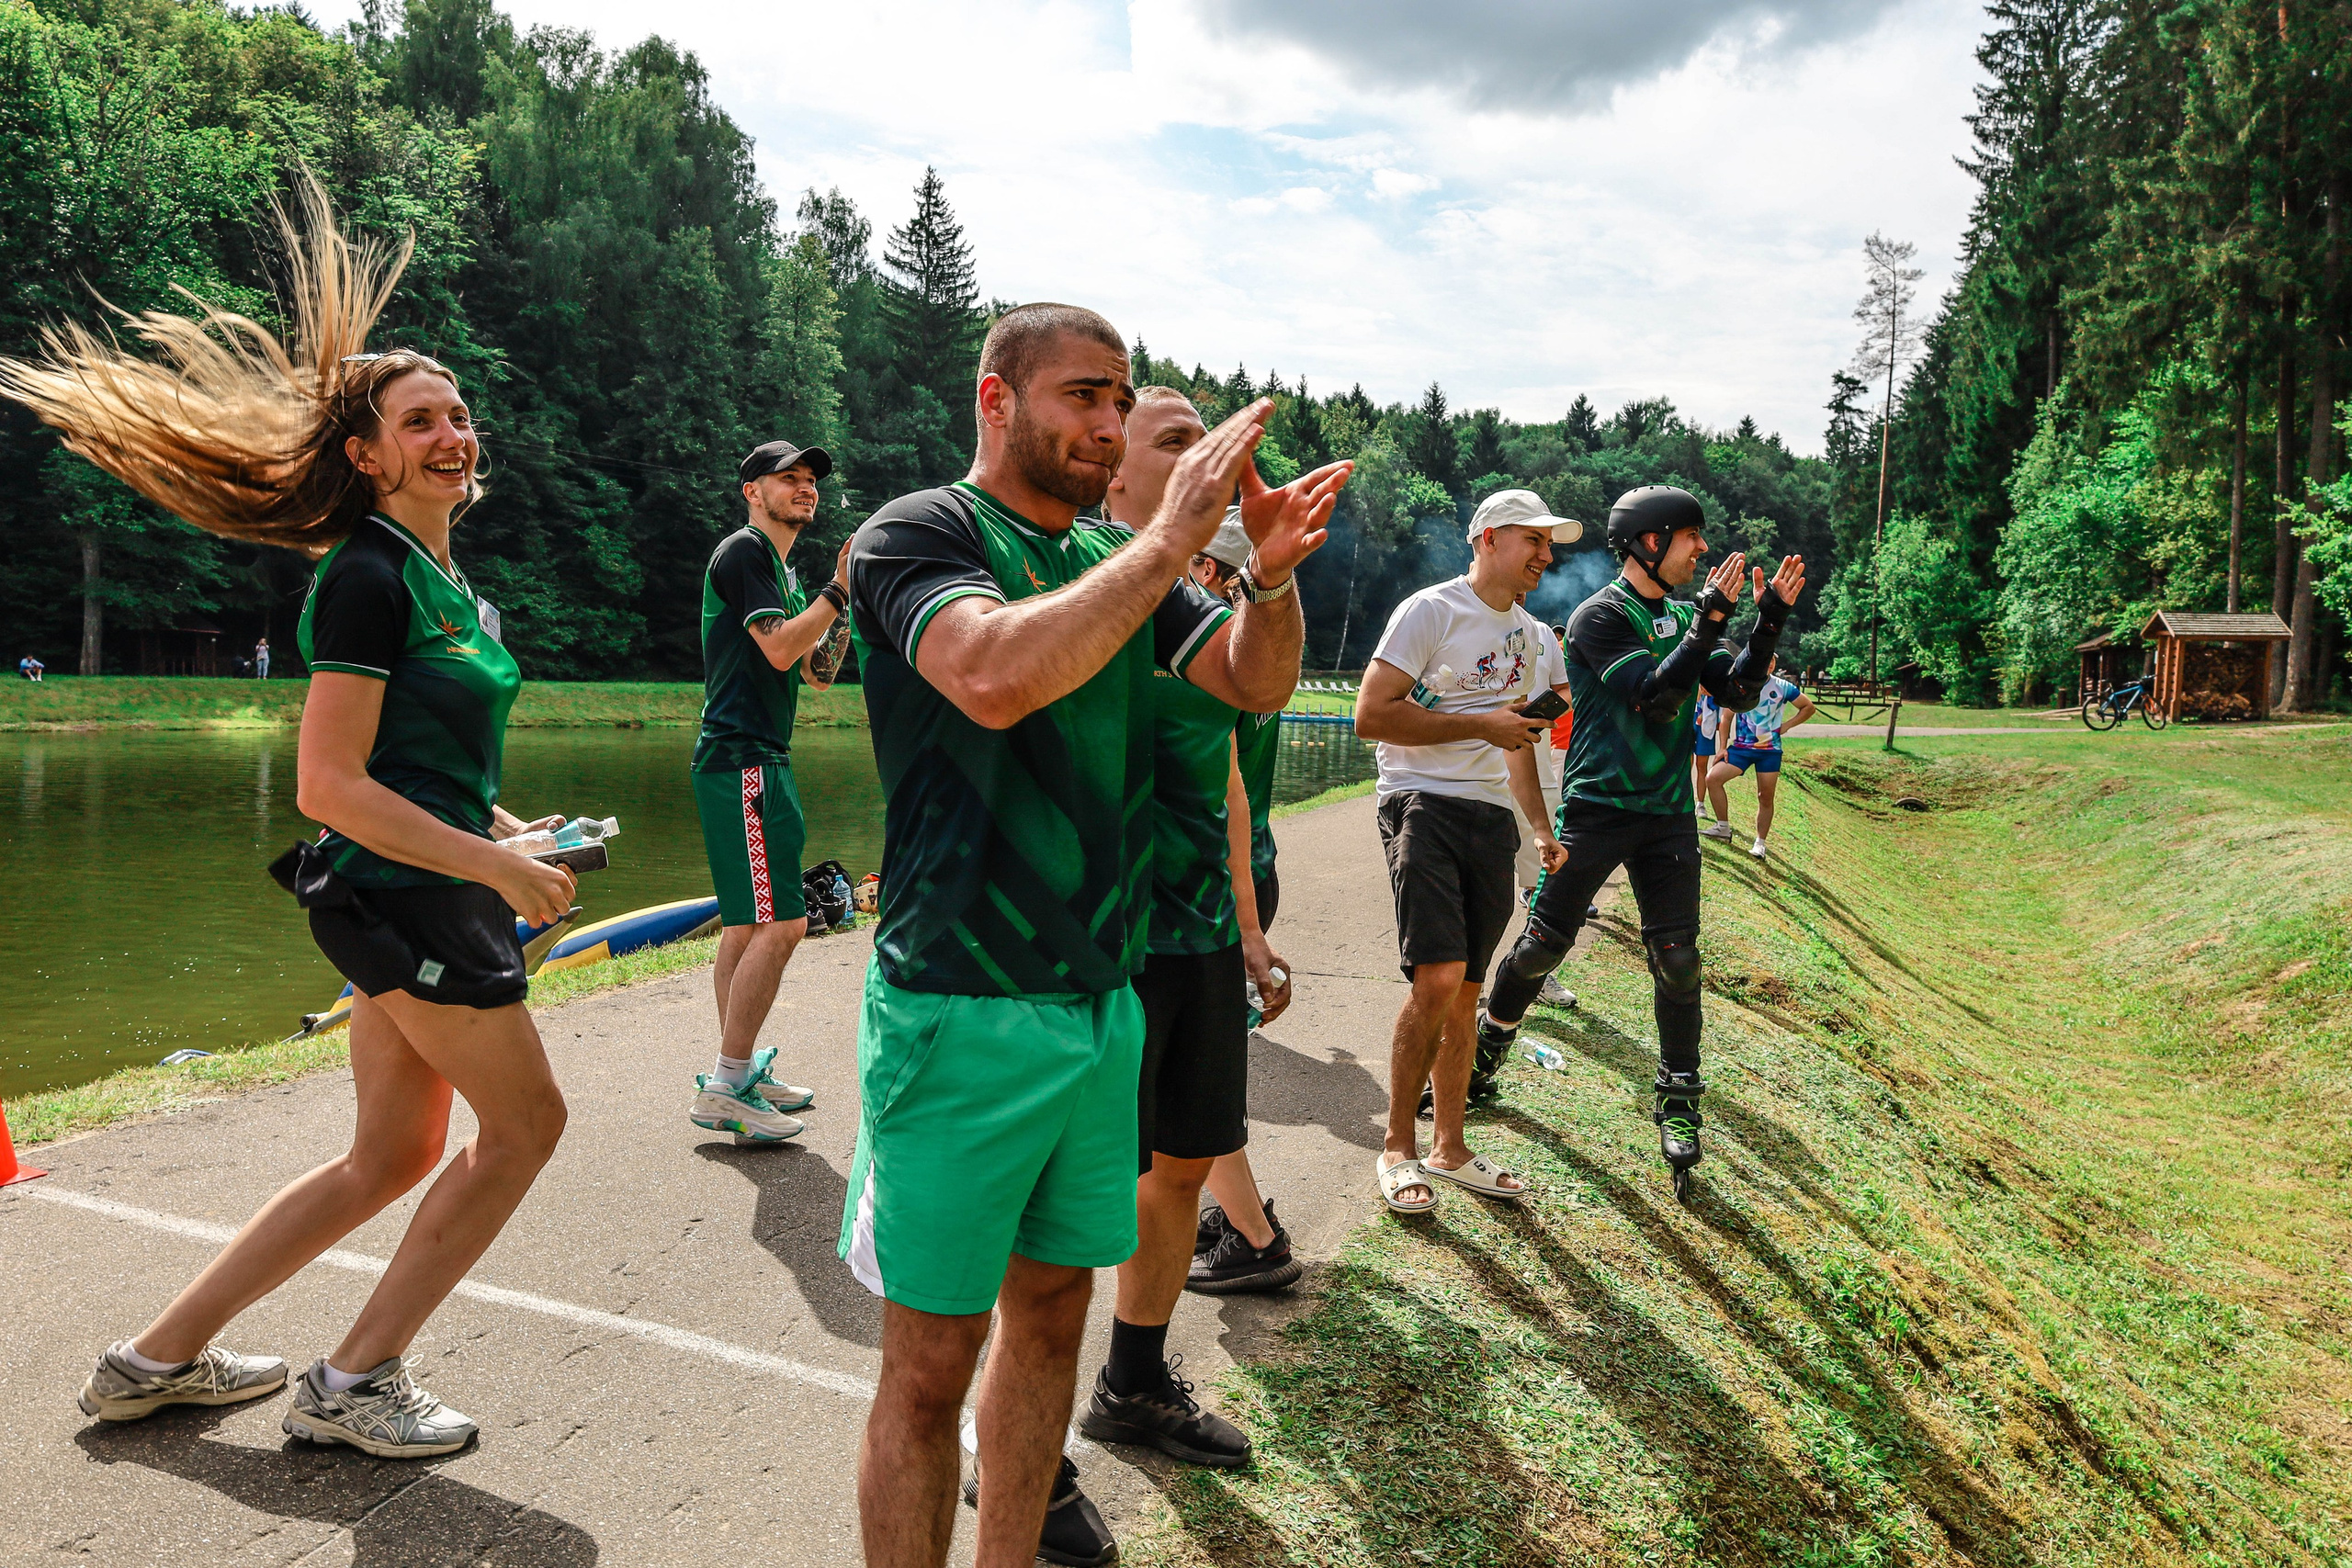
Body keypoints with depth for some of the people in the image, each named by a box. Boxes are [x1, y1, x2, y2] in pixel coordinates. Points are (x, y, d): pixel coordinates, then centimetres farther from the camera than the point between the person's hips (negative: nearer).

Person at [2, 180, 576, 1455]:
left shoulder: (445, 580, 14)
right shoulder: (366, 577, -15)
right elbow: (330, 786, -22)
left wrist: (505, 829, 12)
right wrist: (497, 867, -21)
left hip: (426, 890, 9)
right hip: (399, 891, -9)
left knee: (390, 1158, 17)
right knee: (524, 1122, 1)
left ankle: (156, 1359, 29)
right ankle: (352, 1384, 14)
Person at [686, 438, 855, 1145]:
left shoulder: (784, 571, 23)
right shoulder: (742, 552, -6)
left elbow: (819, 673, 20)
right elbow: (779, 649, -17)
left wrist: (845, 605, 7)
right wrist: (839, 588, -12)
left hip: (758, 761, 11)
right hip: (740, 760, -11)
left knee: (747, 924, 13)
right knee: (779, 923, -14)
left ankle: (740, 1072, 20)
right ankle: (725, 1087, -9)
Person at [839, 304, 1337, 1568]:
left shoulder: (1121, 561, 13)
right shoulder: (918, 535, -7)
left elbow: (1257, 685, 4)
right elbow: (999, 677, -28)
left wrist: (1272, 572, -15)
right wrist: (1173, 540, -24)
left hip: (1103, 1001, 7)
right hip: (962, 1015, -7)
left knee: (1053, 1305, 18)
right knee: (933, 1355, 2)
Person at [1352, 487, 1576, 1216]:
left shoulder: (1536, 637, 18)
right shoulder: (1431, 611, -5)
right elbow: (1370, 716, -13)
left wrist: (1541, 827, 15)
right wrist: (1480, 725, -14)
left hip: (1492, 819, 7)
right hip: (1424, 804, -7)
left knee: (1465, 991, 10)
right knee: (1438, 978, -17)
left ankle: (1450, 1149, 23)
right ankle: (1398, 1148, 0)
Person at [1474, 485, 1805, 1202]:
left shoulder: (1686, 618, 11)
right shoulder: (1600, 616, -8)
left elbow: (1737, 692, 4)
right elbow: (1655, 699, -19)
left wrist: (1769, 623, -6)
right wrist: (1709, 623, -22)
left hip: (1668, 813, 5)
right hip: (1596, 808, -4)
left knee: (1677, 960, 0)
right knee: (1542, 945, 2)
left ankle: (1677, 1101, 13)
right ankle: (1488, 1046, 26)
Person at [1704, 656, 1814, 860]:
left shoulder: (1782, 687, -2)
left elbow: (1808, 707, 9)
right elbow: (1727, 717, 7)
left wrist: (1786, 725, -2)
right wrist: (1722, 747, 2)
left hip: (1770, 750, -1)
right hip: (1740, 748, 1)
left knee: (1766, 797, 2)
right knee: (1713, 778, -16)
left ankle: (1760, 843, 15)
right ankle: (1723, 827, -5)